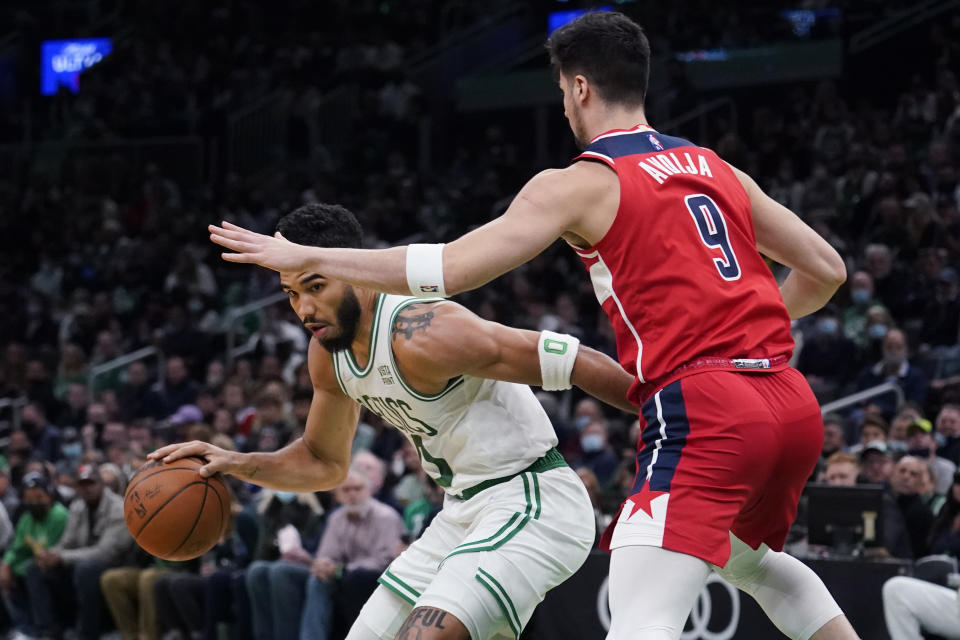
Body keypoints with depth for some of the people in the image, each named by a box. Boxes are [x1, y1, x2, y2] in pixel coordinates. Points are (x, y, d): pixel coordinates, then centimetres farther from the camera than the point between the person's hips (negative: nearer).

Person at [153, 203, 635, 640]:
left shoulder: (420, 336, -25)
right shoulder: (328, 355, 4)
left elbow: (573, 362, -24)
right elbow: (324, 463, 21)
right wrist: (236, 464, 4)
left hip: (531, 505, -10)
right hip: (466, 512, 10)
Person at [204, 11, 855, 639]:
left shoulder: (580, 183, 1)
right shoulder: (717, 170, 19)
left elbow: (448, 270, -5)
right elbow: (826, 269, 21)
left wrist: (305, 257, 3)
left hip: (699, 407, -7)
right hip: (793, 402, 7)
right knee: (750, 557, 34)